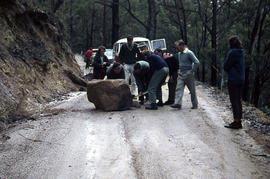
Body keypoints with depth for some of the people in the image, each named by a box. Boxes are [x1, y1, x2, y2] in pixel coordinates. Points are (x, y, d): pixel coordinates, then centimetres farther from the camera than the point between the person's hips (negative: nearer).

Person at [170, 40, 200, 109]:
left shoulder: (189, 53, -12)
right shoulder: (179, 54, 11)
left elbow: (197, 62, -16)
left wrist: (192, 71, -14)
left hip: (188, 74, -7)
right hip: (180, 74, 7)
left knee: (192, 90, 4)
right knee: (179, 89, -9)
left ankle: (195, 104, 14)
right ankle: (178, 103, -18)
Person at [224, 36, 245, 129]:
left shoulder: (232, 53, -15)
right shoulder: (241, 53, 11)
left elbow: (226, 66, -12)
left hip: (233, 80, -9)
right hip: (241, 79, 9)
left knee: (234, 101, -4)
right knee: (238, 100, 13)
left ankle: (236, 122, -3)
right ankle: (239, 121, 17)